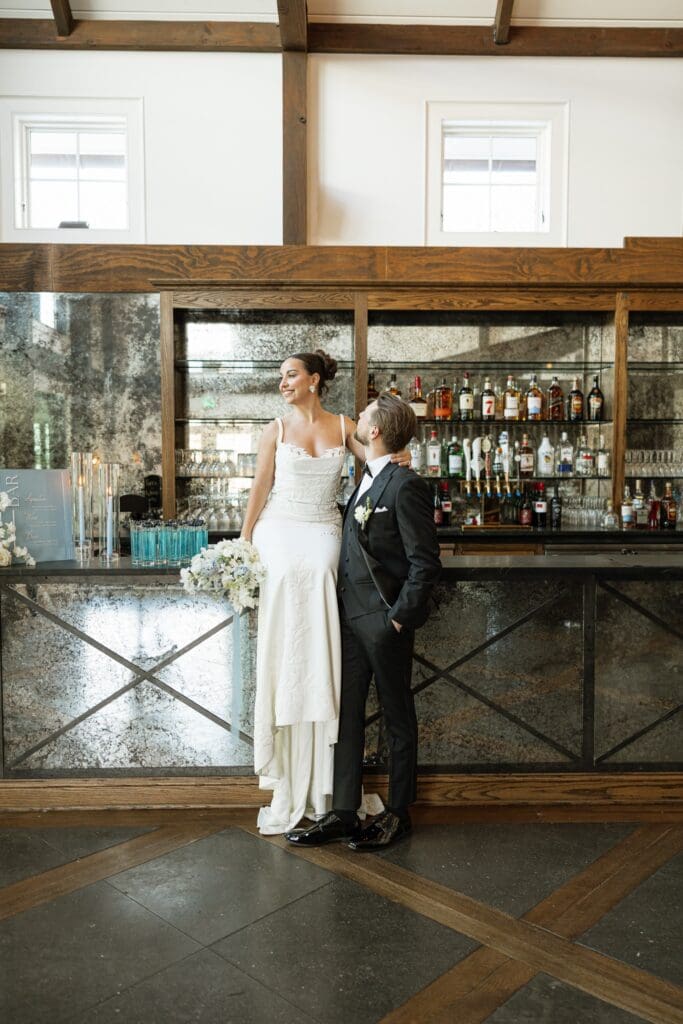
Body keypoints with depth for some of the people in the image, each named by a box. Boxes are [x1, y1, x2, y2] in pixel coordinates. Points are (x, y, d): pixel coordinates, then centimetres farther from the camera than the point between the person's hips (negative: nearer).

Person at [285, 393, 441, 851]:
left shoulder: (405, 486, -15)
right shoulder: (365, 482, 13)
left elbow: (425, 564, -16)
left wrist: (399, 618, -15)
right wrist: (345, 607, 13)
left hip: (385, 621, -8)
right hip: (352, 616, 8)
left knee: (398, 719, 8)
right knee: (347, 713, 12)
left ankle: (398, 815, 24)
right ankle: (343, 813, 23)